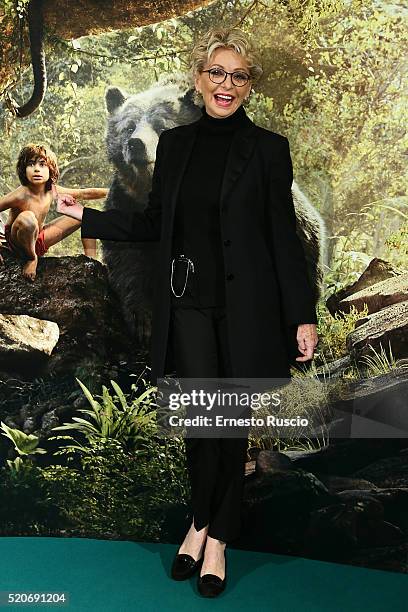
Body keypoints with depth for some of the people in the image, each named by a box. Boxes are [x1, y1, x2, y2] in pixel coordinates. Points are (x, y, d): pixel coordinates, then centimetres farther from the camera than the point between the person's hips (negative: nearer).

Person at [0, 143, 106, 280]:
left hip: (38, 242, 7)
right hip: (17, 244, -7)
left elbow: (85, 193, 2)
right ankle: (31, 259, -12)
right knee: (27, 218, -42)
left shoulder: (52, 191, -7)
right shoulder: (21, 195, -27)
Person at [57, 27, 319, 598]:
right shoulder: (174, 143, 9)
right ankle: (205, 525, 25)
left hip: (244, 305, -2)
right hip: (188, 302, 2)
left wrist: (302, 315, -5)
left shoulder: (268, 148, -1)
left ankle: (215, 534, 25)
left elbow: (283, 235, -2)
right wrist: (84, 216, 10)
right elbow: (153, 223, 14)